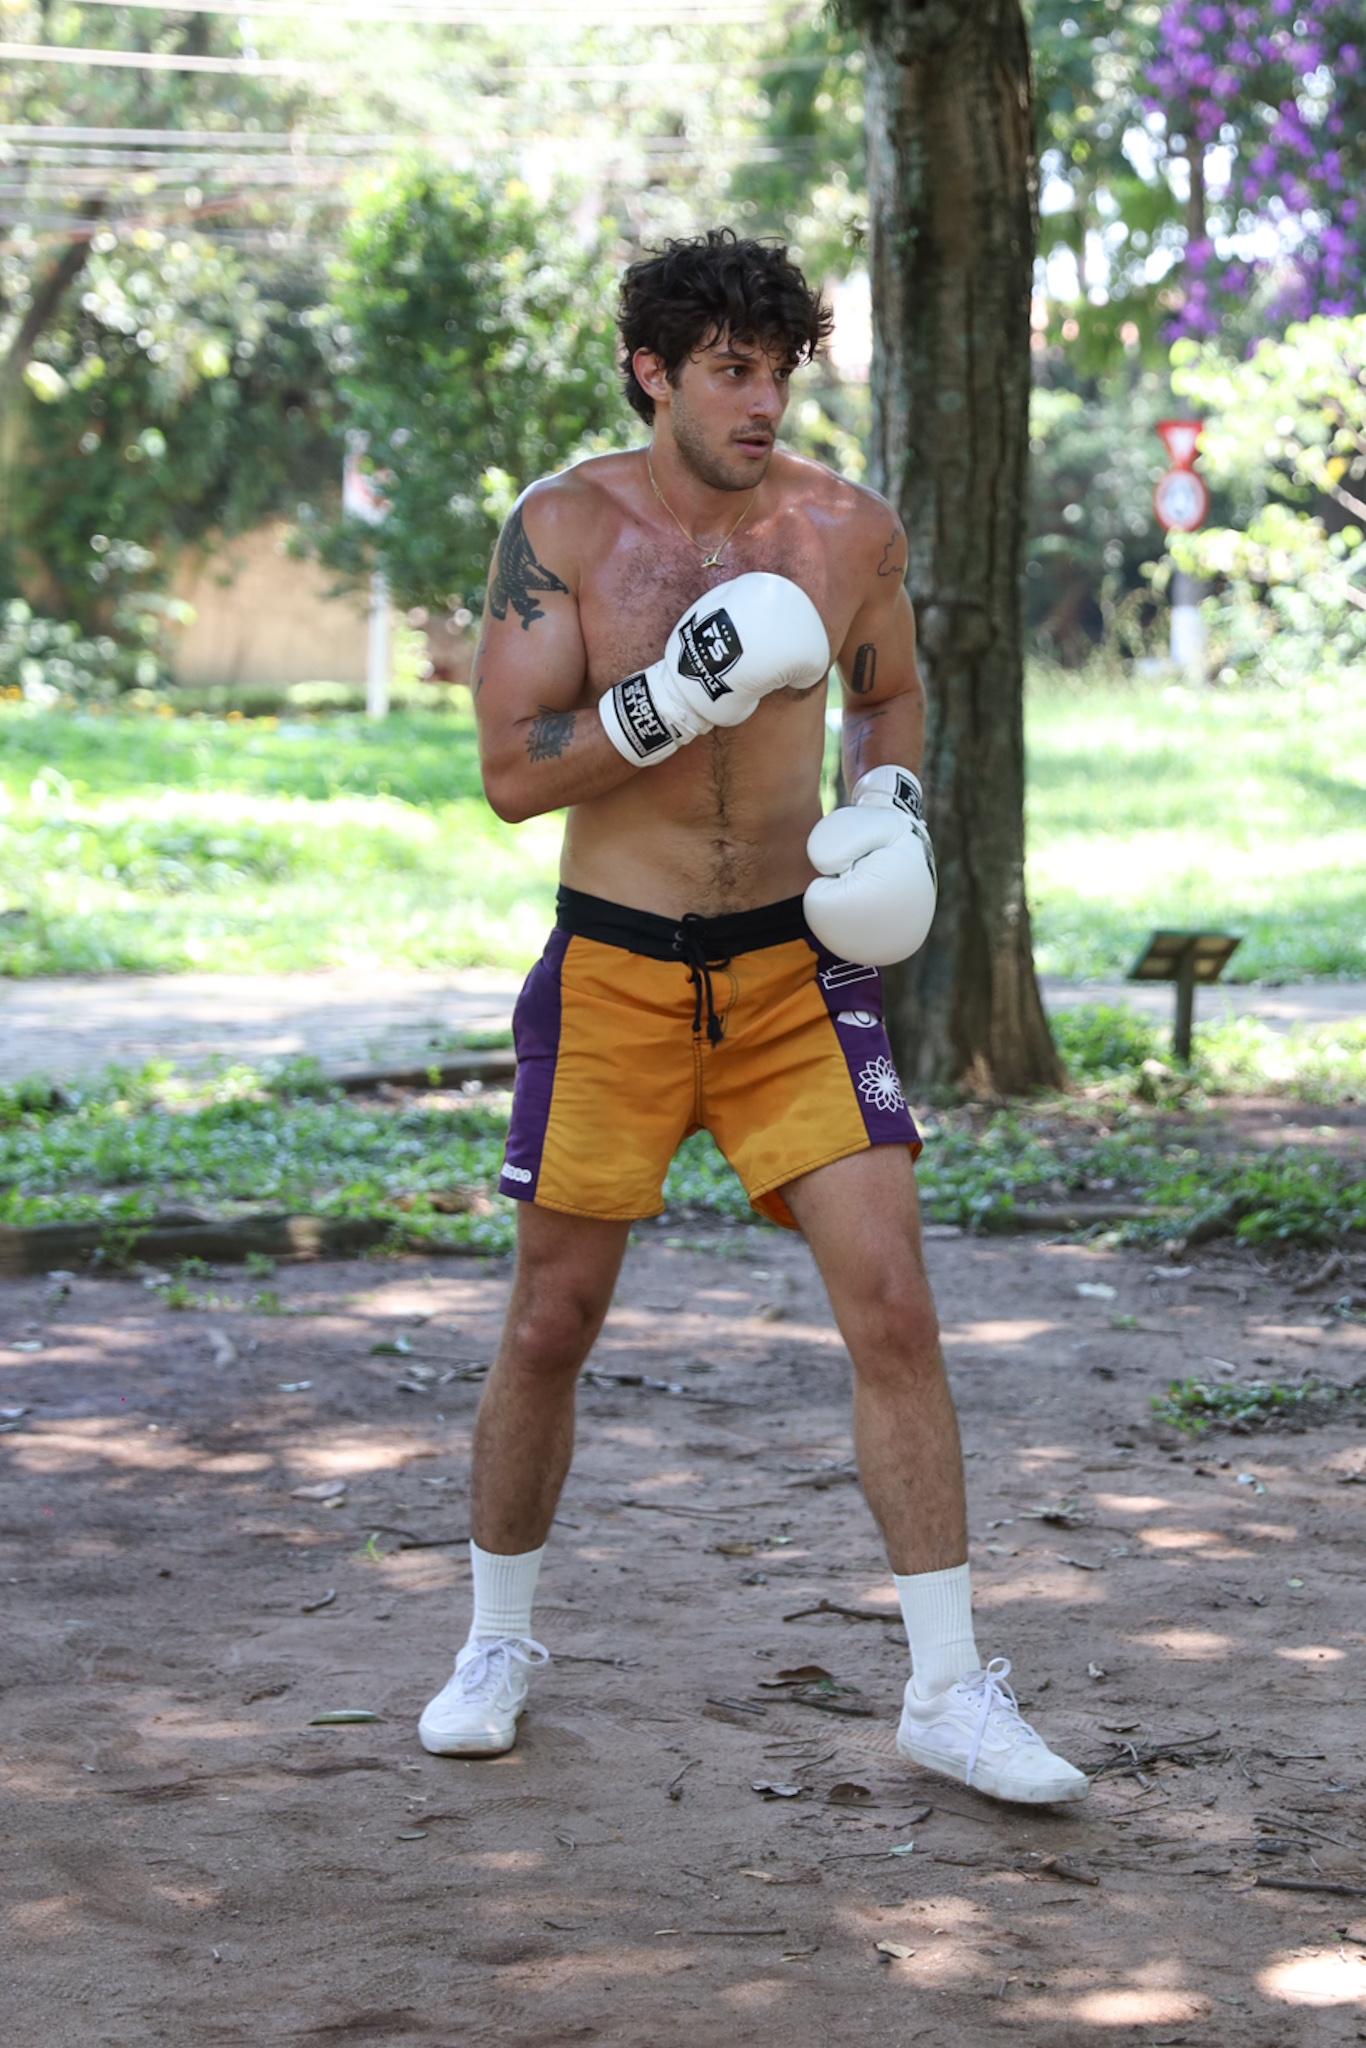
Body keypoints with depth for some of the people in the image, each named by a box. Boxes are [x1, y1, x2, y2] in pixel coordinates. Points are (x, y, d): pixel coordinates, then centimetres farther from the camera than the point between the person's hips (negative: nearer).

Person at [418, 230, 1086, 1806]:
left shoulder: (849, 532, -1)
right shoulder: (565, 526, -7)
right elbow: (509, 772, -11)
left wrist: (890, 807, 0)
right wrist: (667, 702, -25)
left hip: (797, 969, 1)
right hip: (612, 975, -1)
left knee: (892, 1308, -8)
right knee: (551, 1325, 7)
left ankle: (949, 1693, 1)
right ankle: (498, 1644, 30)